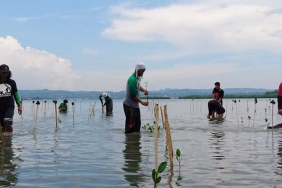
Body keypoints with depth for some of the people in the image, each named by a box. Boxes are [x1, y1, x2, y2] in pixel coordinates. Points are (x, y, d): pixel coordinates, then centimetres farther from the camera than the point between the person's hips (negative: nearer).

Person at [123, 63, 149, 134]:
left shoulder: (138, 78, 7)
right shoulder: (132, 79, -21)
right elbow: (133, 95, -23)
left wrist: (144, 90, 3)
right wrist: (142, 102, -16)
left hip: (135, 105, 10)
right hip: (129, 105, -10)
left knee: (137, 123, 15)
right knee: (130, 124, -5)